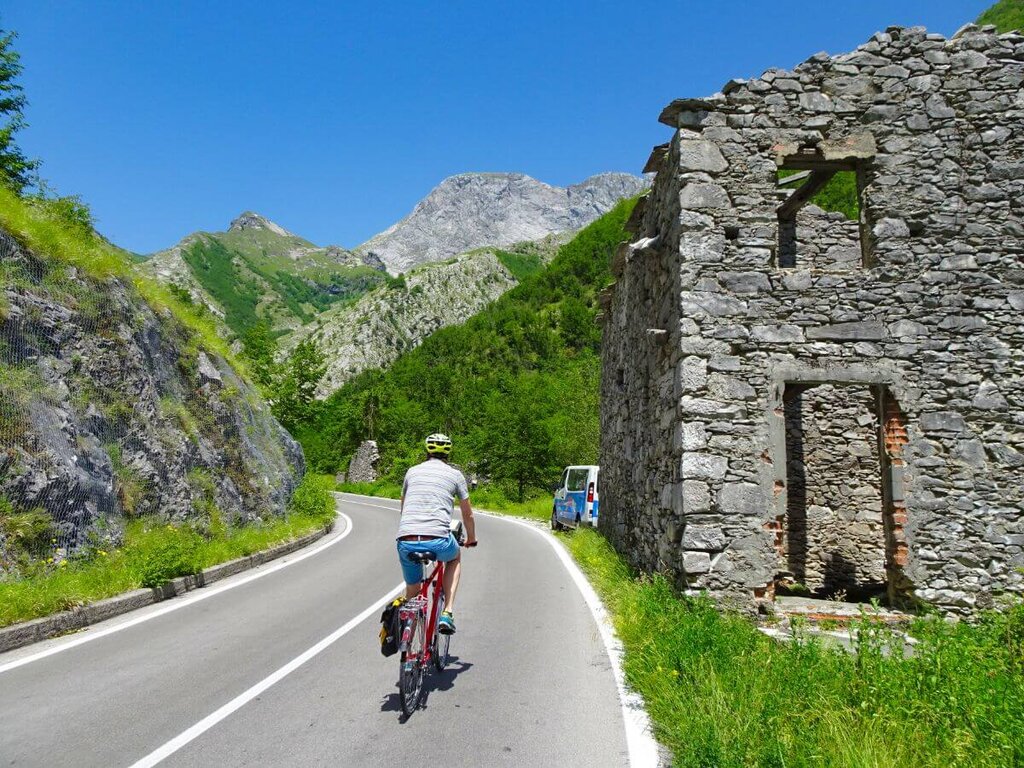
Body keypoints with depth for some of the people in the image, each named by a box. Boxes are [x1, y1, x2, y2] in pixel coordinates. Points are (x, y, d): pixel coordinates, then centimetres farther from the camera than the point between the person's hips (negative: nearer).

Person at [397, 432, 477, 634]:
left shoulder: (412, 471, 20)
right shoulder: (455, 474, 13)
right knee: (455, 558, 32)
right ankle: (447, 614, 18)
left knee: (412, 591, 26)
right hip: (438, 541, -2)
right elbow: (467, 514, 22)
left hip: (405, 542, 2)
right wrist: (471, 539, 41)